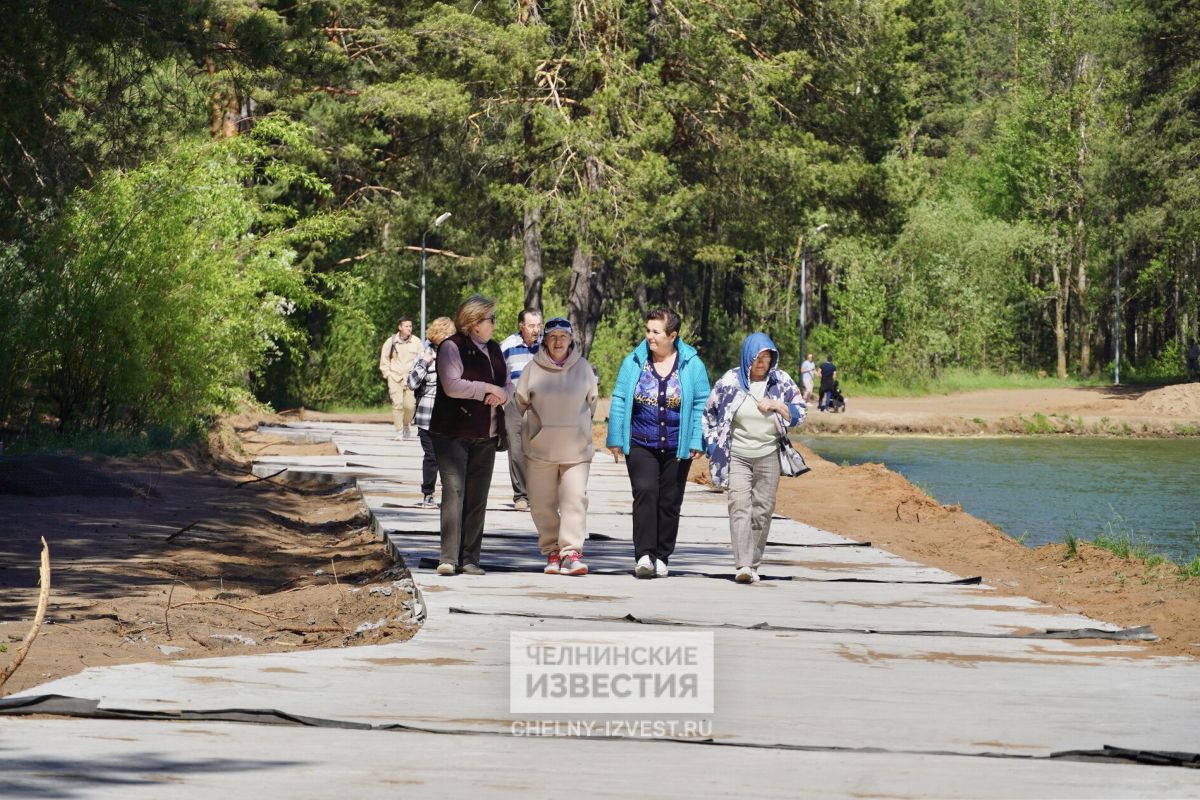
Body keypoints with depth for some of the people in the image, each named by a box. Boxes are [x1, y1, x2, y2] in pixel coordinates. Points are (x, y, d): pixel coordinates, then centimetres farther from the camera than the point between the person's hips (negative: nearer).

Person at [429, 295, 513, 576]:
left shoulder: (493, 350, 16)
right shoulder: (452, 347, -8)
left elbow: (508, 385, 19)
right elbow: (452, 385, -20)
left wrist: (502, 394, -5)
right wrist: (488, 388, -11)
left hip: (485, 437, 7)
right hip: (453, 434, -7)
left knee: (477, 499, 4)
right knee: (454, 491, -13)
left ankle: (469, 558, 7)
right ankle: (449, 558, -14)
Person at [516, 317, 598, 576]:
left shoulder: (583, 367, 2)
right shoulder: (533, 368, 0)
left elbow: (591, 403, 16)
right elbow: (519, 403, 11)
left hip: (576, 449, -1)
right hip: (540, 449, 1)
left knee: (575, 499, -12)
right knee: (543, 504, 3)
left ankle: (571, 551, -14)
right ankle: (552, 551, 14)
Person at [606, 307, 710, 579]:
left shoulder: (692, 365, 0)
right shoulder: (634, 362, 1)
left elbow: (701, 404, 3)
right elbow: (619, 401, 5)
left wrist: (697, 442, -3)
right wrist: (615, 439, 2)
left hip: (677, 448, 1)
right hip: (641, 445, -1)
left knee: (670, 501, 6)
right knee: (645, 492, -17)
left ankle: (662, 557, 17)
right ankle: (644, 555, -22)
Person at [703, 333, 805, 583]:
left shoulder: (782, 381, 3)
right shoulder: (730, 381, -1)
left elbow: (800, 413, 5)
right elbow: (709, 412, 9)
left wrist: (777, 406, -12)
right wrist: (713, 445, 3)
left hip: (768, 457, 2)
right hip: (737, 456, -2)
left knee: (763, 510, 5)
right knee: (740, 506, -15)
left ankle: (753, 564, 15)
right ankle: (742, 565, -24)